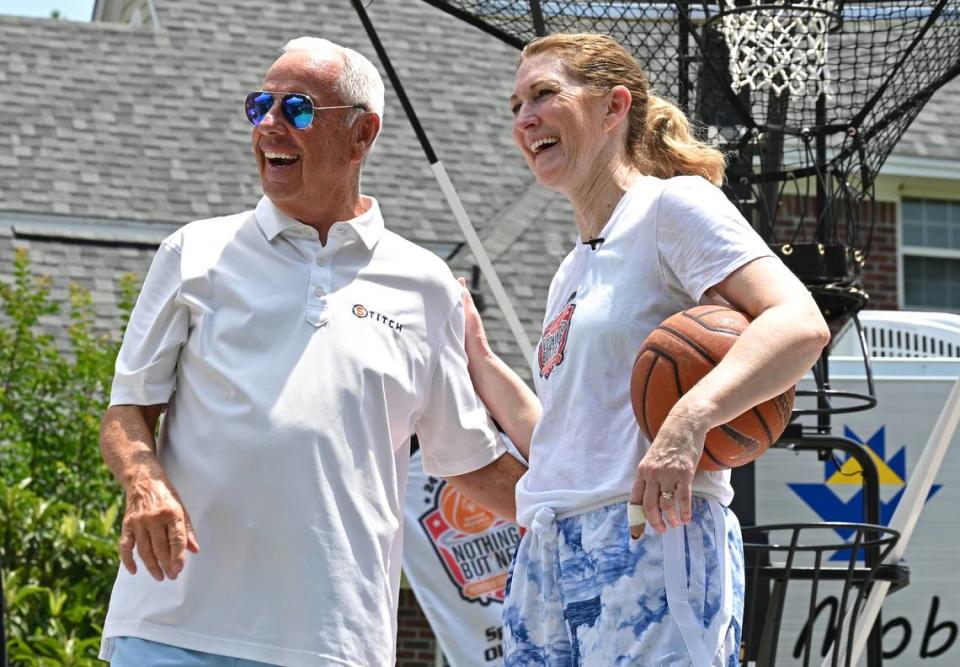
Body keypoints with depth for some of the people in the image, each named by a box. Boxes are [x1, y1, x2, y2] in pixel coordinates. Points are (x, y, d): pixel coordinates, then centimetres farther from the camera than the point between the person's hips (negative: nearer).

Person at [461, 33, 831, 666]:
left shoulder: (672, 204, -1)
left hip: (649, 541, -8)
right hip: (545, 559, 8)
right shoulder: (571, 272, 24)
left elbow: (802, 324, -17)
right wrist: (478, 361, 18)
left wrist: (689, 420, -30)